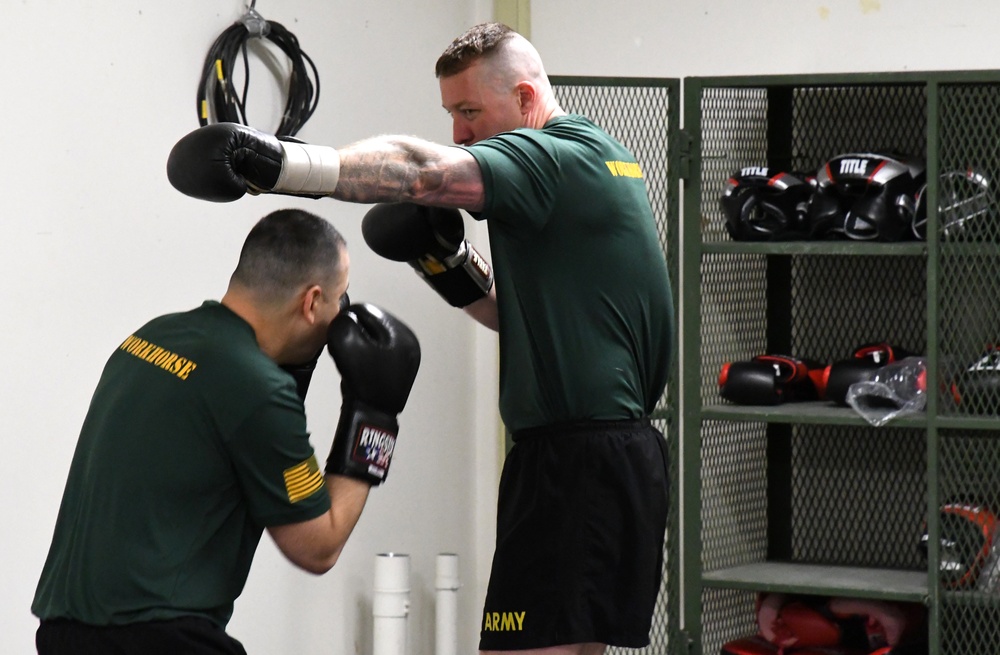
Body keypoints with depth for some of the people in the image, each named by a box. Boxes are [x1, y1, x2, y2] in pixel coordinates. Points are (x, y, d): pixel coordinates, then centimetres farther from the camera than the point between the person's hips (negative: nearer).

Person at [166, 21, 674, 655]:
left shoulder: (554, 158, -12)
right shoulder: (600, 157, 19)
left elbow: (420, 171, -30)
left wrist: (281, 162, -40)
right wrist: (457, 268, 7)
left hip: (576, 461, -11)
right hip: (623, 453, 11)